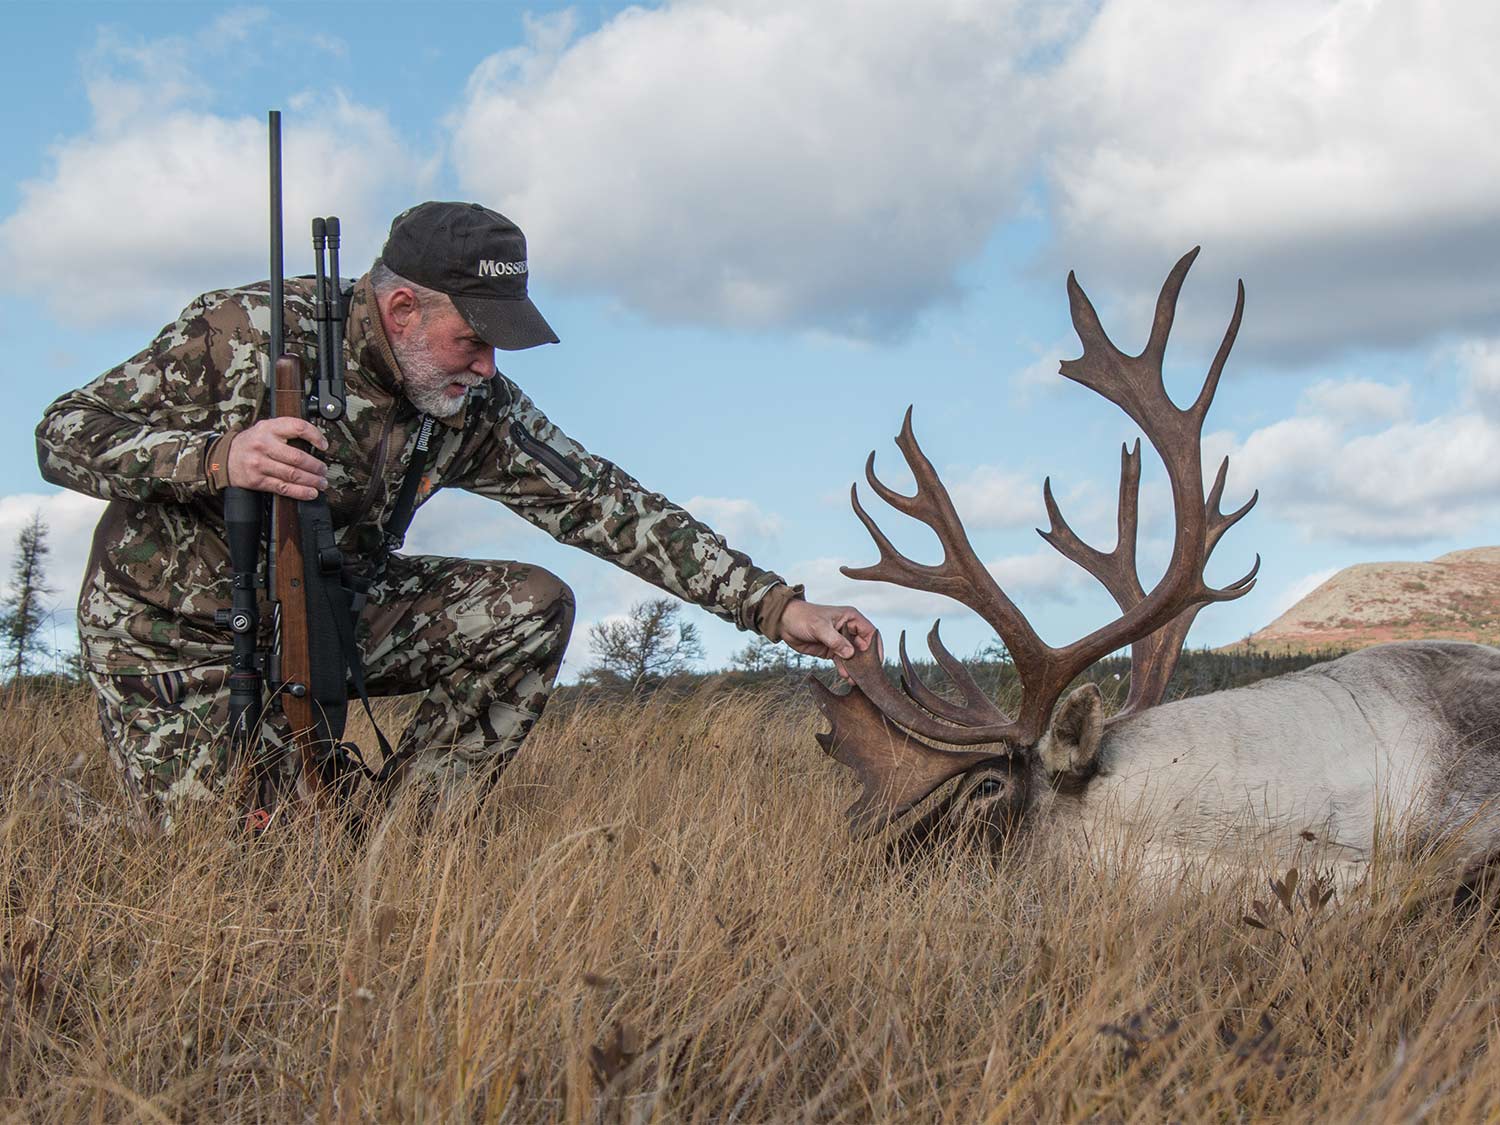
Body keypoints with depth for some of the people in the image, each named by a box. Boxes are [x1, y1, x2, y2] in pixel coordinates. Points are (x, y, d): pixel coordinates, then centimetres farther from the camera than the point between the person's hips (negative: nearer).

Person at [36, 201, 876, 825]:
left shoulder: (475, 408, -10)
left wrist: (775, 606, -18)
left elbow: (602, 502, -12)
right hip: (180, 633, -4)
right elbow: (65, 436, -21)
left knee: (531, 608, -13)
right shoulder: (249, 330, -23)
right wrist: (217, 456, -40)